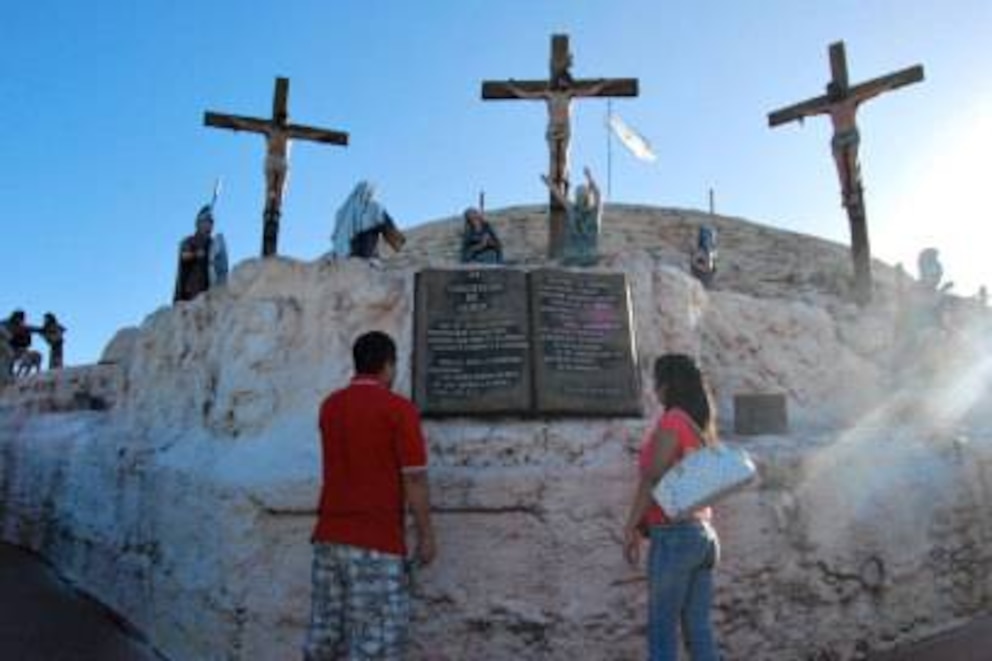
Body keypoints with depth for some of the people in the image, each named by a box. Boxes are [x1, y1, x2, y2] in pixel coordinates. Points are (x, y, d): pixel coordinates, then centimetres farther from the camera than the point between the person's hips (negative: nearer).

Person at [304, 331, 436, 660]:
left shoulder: (329, 406, 10)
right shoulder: (399, 408, -9)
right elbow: (414, 479, -11)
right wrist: (426, 535, -2)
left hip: (329, 536, 7)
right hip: (377, 541, -6)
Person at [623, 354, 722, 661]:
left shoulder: (671, 421, -10)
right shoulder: (701, 425, 13)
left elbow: (652, 479, -15)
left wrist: (630, 528, -11)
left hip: (674, 534, -8)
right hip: (704, 533, 8)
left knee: (662, 629, 0)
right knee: (699, 629, 11)